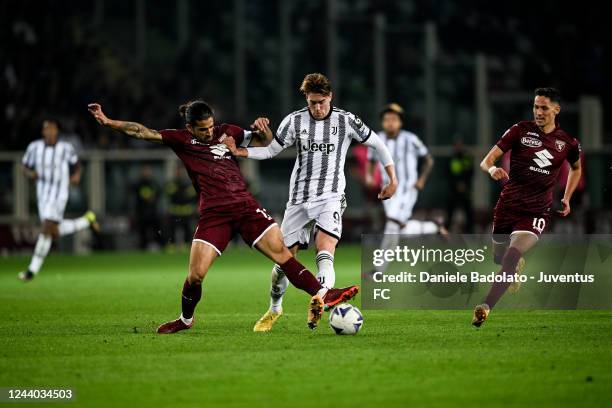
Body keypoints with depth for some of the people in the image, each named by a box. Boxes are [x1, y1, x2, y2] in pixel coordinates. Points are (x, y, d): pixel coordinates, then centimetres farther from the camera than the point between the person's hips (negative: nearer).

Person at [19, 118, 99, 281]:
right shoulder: (34, 147, -2)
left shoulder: (66, 148, -6)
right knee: (55, 233, 9)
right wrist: (30, 173, -14)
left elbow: (76, 165, 10)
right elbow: (25, 167, 9)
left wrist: (77, 175, -10)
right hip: (43, 193, 5)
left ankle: (33, 269, -8)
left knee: (46, 229, -14)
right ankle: (87, 220, 33)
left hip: (59, 194, -5)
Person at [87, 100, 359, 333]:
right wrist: (107, 122, -7)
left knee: (282, 253, -12)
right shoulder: (180, 140, 7)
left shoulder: (226, 132, 14)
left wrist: (261, 129, 1)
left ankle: (321, 296, -13)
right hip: (213, 214, -2)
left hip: (245, 205, 2)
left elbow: (262, 143, 24)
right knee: (195, 275, -7)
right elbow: (142, 132, 2)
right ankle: (186, 319, 18)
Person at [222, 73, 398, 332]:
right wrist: (240, 152, -6)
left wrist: (392, 179, 8)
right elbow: (271, 150, 9)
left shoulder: (346, 121, 0)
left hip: (330, 198, -2)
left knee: (325, 252, -27)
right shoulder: (295, 121, 3)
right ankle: (274, 308, 30)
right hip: (299, 199, 2)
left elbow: (377, 144, 10)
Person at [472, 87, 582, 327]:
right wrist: (492, 168, -30)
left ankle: (486, 307, -26)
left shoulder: (568, 143, 3)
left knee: (513, 255, -25)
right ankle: (519, 264, 54)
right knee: (499, 258, 16)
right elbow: (487, 160, -6)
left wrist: (566, 198, 15)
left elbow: (576, 168, 26)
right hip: (507, 206, 2)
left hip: (537, 212, -2)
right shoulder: (520, 130, -1)